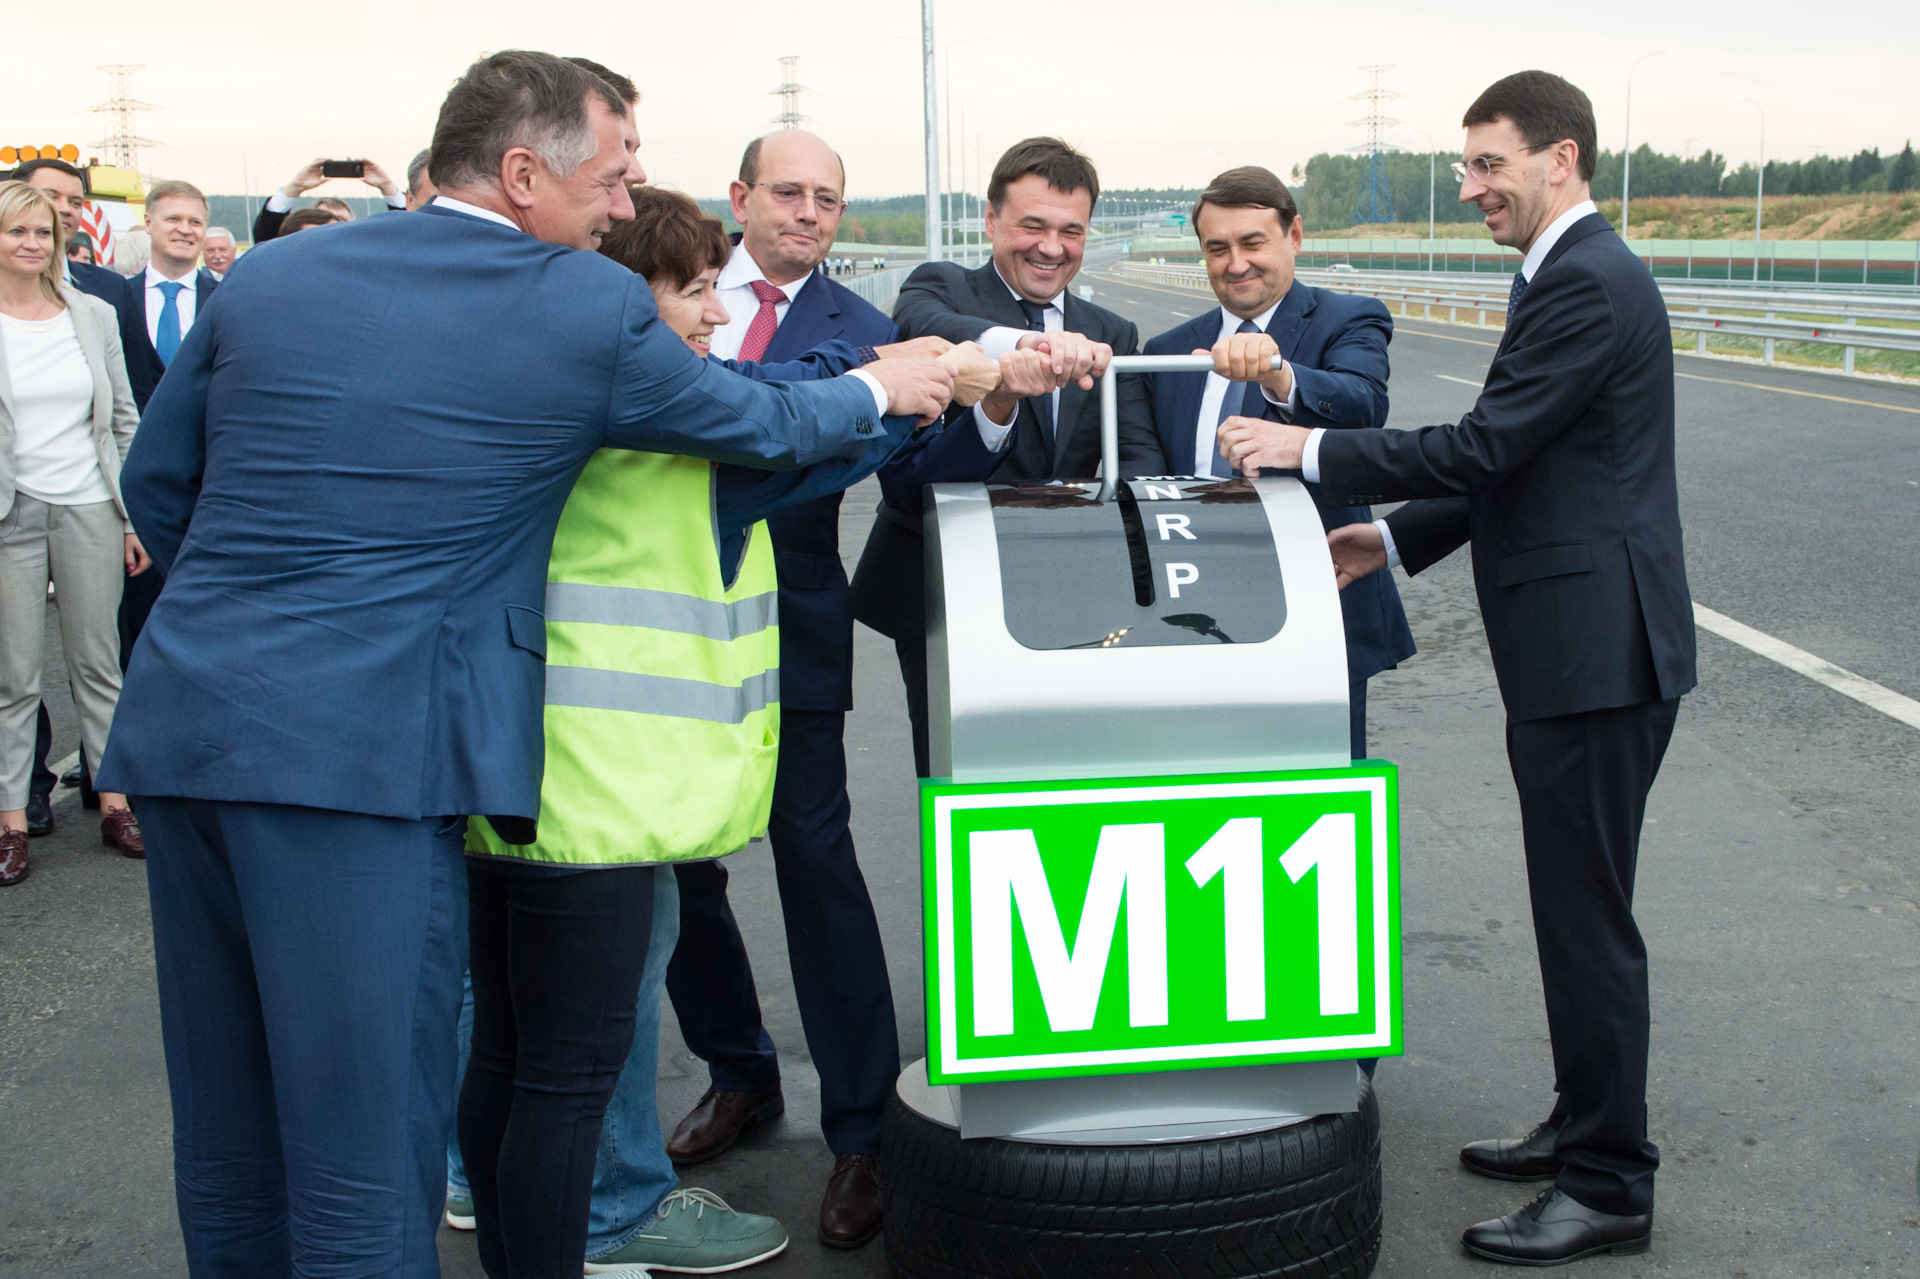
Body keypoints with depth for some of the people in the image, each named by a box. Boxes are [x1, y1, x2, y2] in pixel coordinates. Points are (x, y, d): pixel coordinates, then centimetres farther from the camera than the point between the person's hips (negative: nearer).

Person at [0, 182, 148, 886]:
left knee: (98, 663, 9)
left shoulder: (93, 315, 7)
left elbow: (124, 420, 10)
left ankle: (115, 804, 17)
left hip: (89, 510, 2)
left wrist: (133, 517, 6)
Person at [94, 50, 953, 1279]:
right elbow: (759, 425, 13)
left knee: (227, 1138, 17)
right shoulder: (589, 307, -3)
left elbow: (158, 482, 19)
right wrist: (876, 391, 32)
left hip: (181, 720, 6)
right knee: (363, 1167, 0)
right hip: (358, 751, -6)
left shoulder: (269, 278, 11)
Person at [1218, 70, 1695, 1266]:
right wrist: (1389, 539, 13)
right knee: (1575, 906, 19)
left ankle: (1610, 1187, 8)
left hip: (1598, 650, -11)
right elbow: (1509, 466, 20)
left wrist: (1312, 447, -14)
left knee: (1588, 914, -3)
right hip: (1576, 646, 11)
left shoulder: (1589, 283, -16)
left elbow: (1485, 447, -21)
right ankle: (1585, 1127, 32)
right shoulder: (1575, 274, 17)